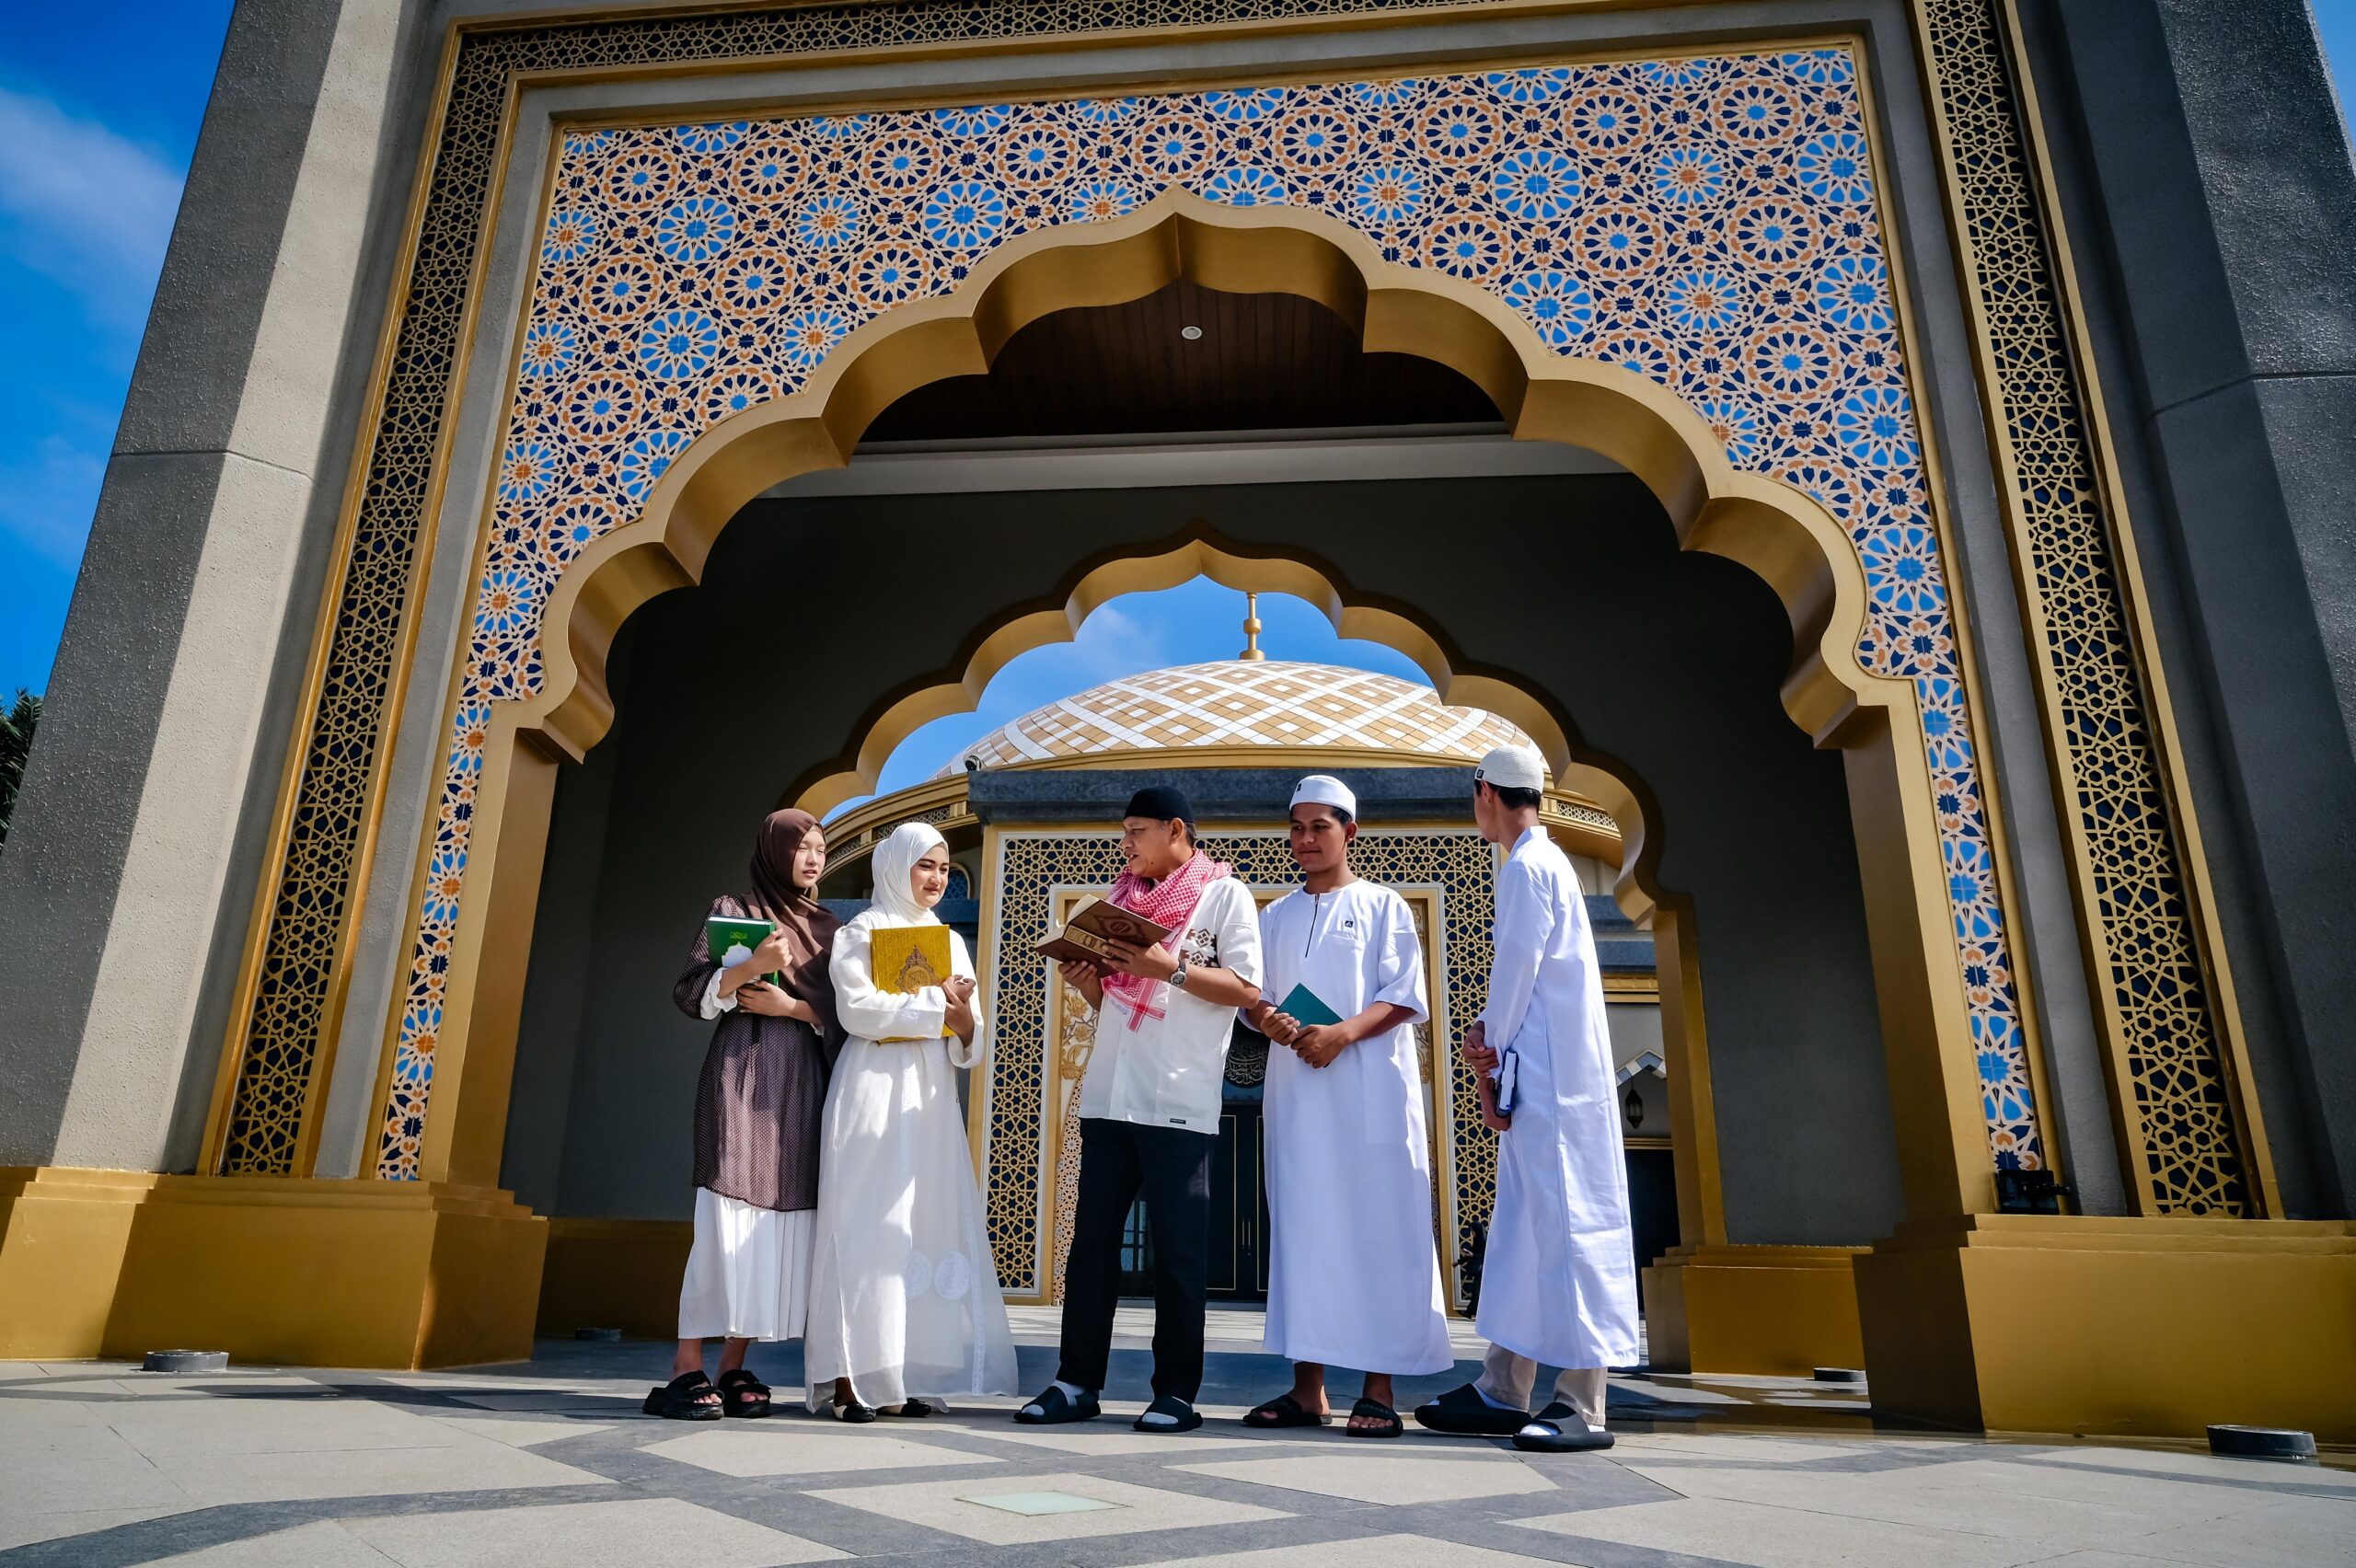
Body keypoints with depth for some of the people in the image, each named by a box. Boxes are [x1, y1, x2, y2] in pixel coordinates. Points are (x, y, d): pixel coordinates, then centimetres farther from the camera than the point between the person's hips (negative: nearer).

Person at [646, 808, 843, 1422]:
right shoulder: (733, 909, 7)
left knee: (778, 1220, -1)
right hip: (743, 1072, -4)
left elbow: (845, 1014, 11)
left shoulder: (829, 928, 17)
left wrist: (793, 1007, -6)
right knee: (729, 1214, -11)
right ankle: (687, 1369, -5)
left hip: (804, 1083, 4)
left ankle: (734, 1368, 5)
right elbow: (689, 993, -1)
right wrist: (751, 966, -17)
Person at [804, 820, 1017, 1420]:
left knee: (930, 1228, 0)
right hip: (875, 1093, -5)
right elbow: (857, 1009, -14)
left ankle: (899, 1377, 4)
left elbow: (972, 1045, 15)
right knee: (868, 1227, -9)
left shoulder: (950, 941, 19)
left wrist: (965, 1019, -8)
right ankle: (846, 1377, -5)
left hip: (933, 1097, 5)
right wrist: (937, 1002, -9)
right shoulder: (862, 933, 4)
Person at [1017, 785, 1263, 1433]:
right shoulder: (1124, 898, 19)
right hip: (1107, 1097, 6)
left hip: (1179, 1104, -6)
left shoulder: (1224, 893, 2)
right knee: (1091, 1240, 6)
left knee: (1179, 1250, 0)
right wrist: (1088, 981, 1)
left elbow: (1246, 989, -6)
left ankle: (1176, 1392, 8)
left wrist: (1170, 968, -16)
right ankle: (1077, 1383, 14)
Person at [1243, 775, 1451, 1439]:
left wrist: (1344, 1032, -19)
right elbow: (1255, 996, 14)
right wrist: (1267, 1019, -10)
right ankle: (1308, 1386, 7)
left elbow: (1404, 997, -3)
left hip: (1370, 1089, -4)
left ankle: (1378, 1389, 1)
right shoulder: (1275, 917, 18)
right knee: (1302, 1226, 3)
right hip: (1296, 1088, 4)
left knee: (1376, 1227, -4)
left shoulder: (1383, 907, 6)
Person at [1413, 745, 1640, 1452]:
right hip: (1536, 1074, 10)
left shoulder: (1527, 867, -11)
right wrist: (1488, 1031, 7)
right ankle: (1502, 1392, 18)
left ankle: (1581, 1404, -2)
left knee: (1565, 1221, -7)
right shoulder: (1545, 862, 19)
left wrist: (1491, 1057, -3)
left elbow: (1518, 967, -13)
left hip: (1549, 1075, -10)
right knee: (1521, 1225, 11)